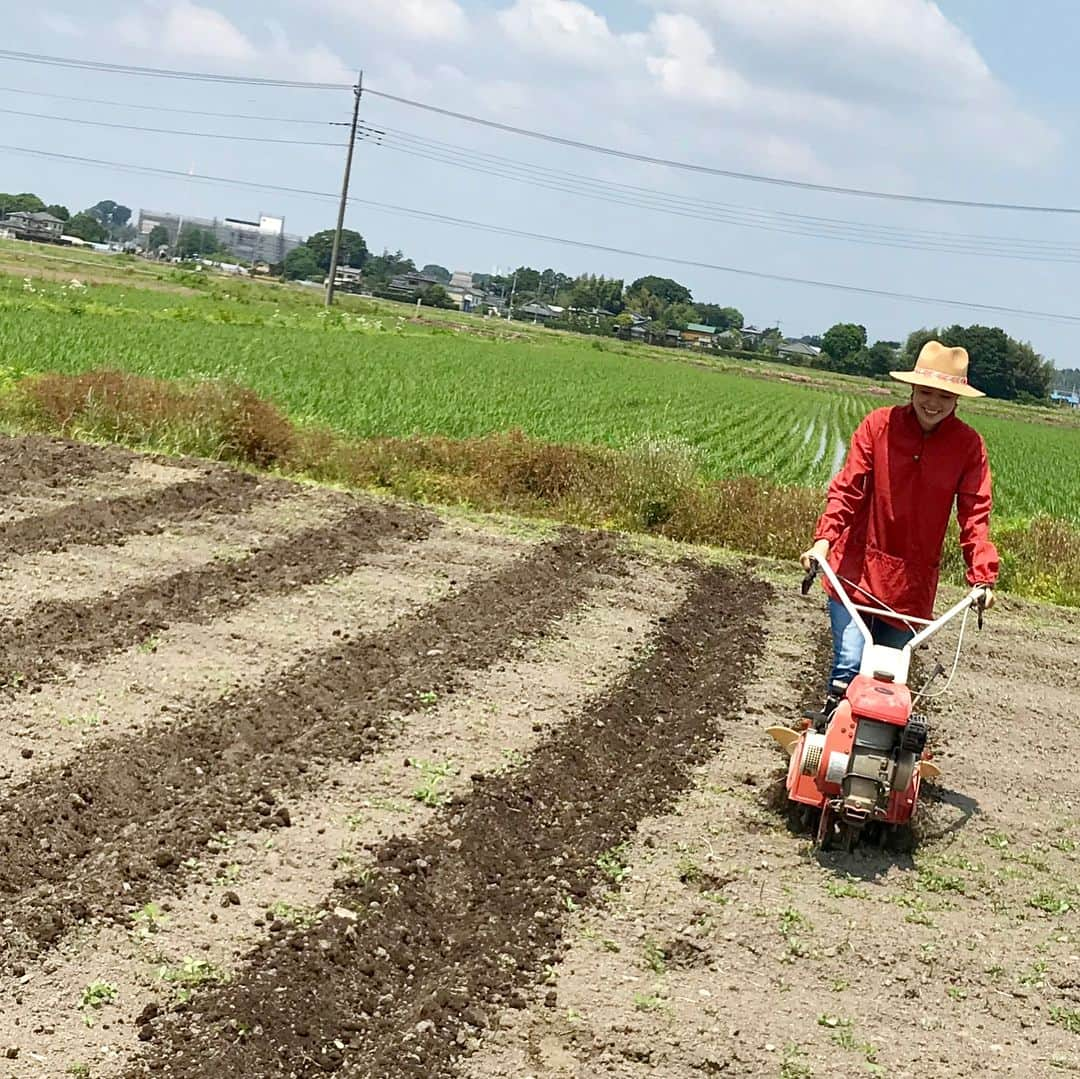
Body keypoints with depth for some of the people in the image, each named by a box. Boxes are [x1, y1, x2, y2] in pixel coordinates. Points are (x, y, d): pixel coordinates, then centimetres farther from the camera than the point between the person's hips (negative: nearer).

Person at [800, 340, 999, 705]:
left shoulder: (968, 445, -5)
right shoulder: (879, 424, -7)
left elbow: (975, 514, -7)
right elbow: (847, 487, -7)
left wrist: (983, 575, -18)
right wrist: (824, 539, -21)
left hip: (913, 581, 2)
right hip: (857, 569, -1)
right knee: (850, 665, -12)